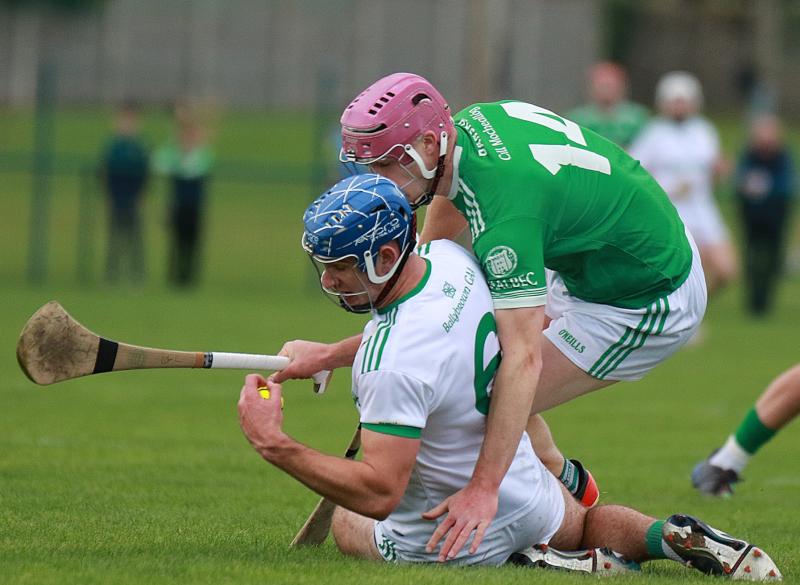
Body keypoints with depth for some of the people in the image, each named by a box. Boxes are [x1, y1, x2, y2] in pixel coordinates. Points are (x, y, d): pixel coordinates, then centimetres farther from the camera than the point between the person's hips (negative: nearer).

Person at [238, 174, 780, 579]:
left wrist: (274, 444, -38)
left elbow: (379, 492, -38)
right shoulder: (449, 257, -12)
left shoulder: (392, 363, -39)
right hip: (528, 489, 8)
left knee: (346, 523, 25)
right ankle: (669, 537, 5)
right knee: (586, 524, 40)